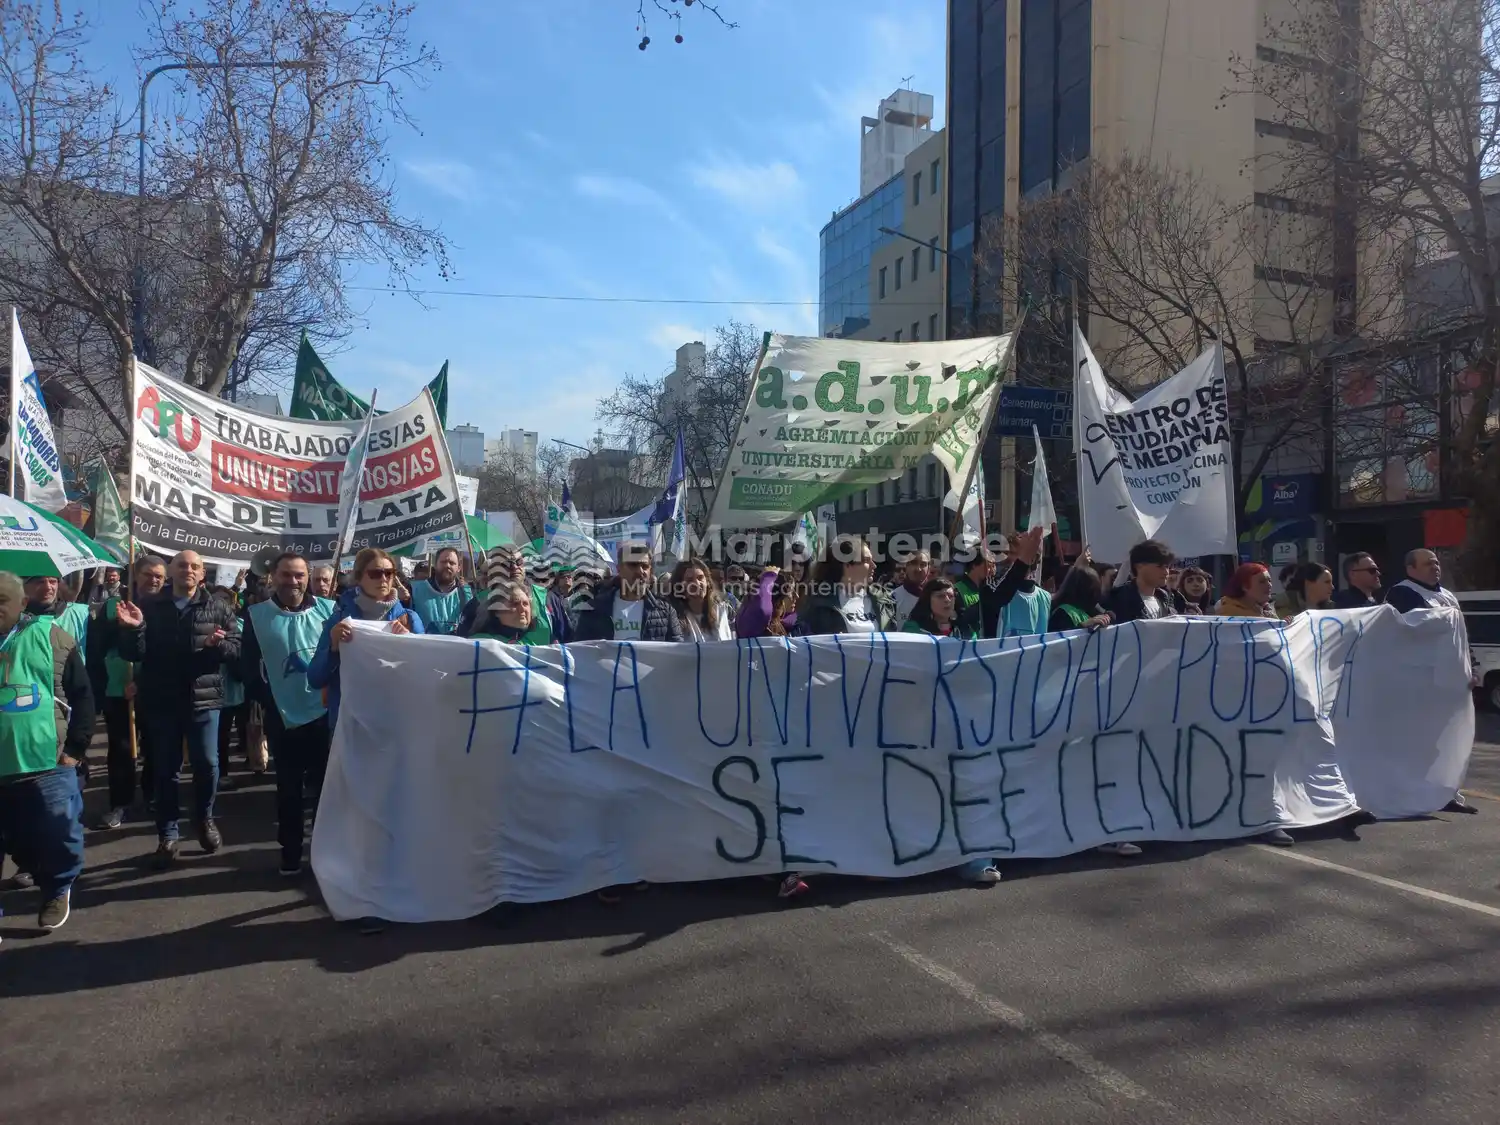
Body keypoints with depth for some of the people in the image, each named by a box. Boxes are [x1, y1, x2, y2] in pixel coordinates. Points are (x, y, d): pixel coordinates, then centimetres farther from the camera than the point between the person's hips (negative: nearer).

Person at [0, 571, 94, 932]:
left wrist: (74, 747, -4)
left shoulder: (50, 636, -1)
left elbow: (81, 695, 1)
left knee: (58, 836, 7)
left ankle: (58, 890, 31)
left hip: (47, 764, -2)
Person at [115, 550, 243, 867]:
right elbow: (133, 654, 0)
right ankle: (167, 834, 19)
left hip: (203, 698, -1)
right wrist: (133, 629, -20)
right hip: (161, 701, 1)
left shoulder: (217, 608, 1)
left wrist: (217, 644, -24)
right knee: (165, 769, 8)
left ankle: (205, 819, 28)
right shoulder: (149, 607, 4)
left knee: (207, 764, 5)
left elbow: (237, 648, -4)